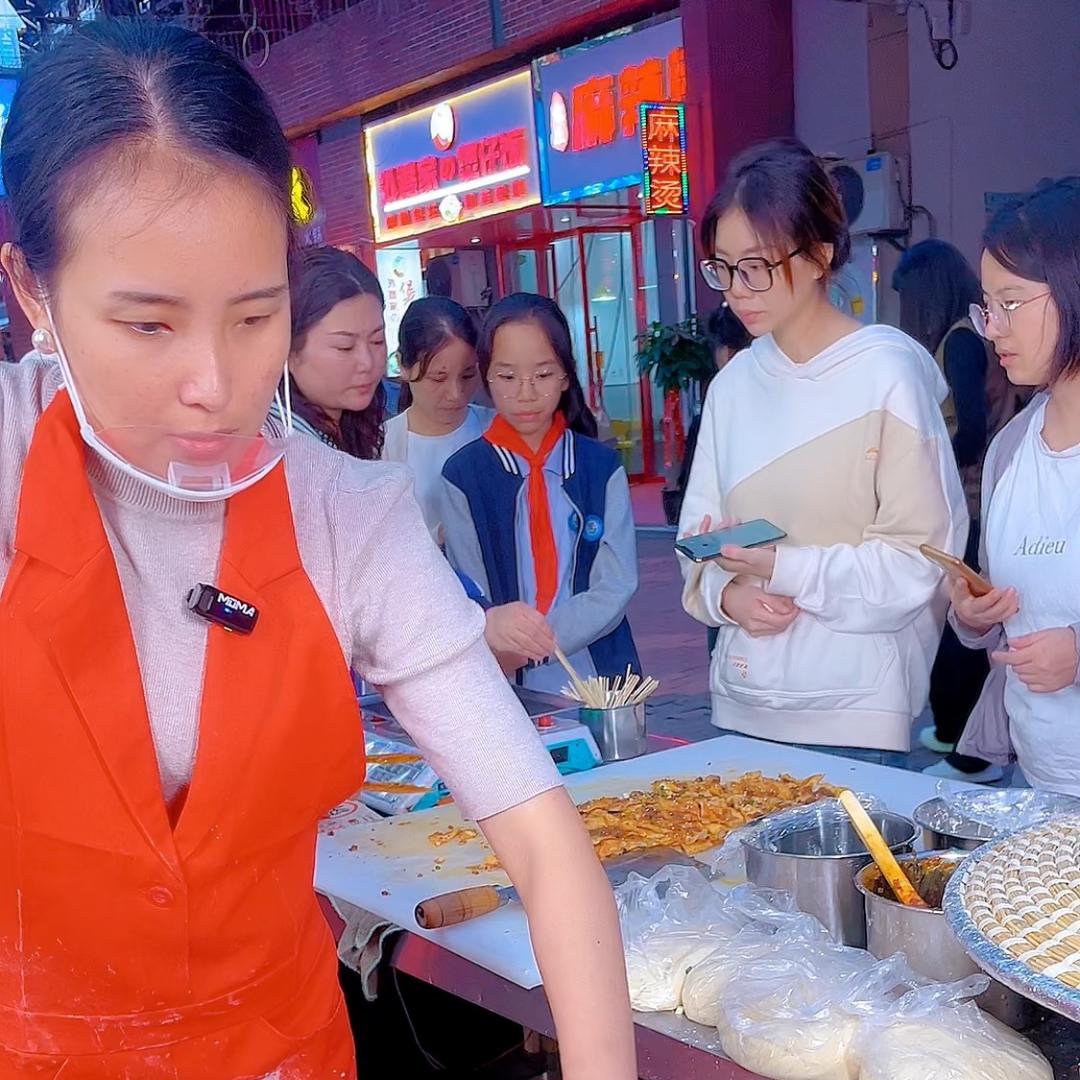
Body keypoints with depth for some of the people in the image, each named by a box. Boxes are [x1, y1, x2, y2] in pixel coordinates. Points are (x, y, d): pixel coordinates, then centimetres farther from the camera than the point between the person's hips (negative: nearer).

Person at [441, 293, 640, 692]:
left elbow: (616, 587, -6)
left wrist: (531, 646, -19)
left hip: (598, 677, 1)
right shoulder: (464, 475, -4)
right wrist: (495, 628, -27)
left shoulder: (603, 467, 0)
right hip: (510, 688, -1)